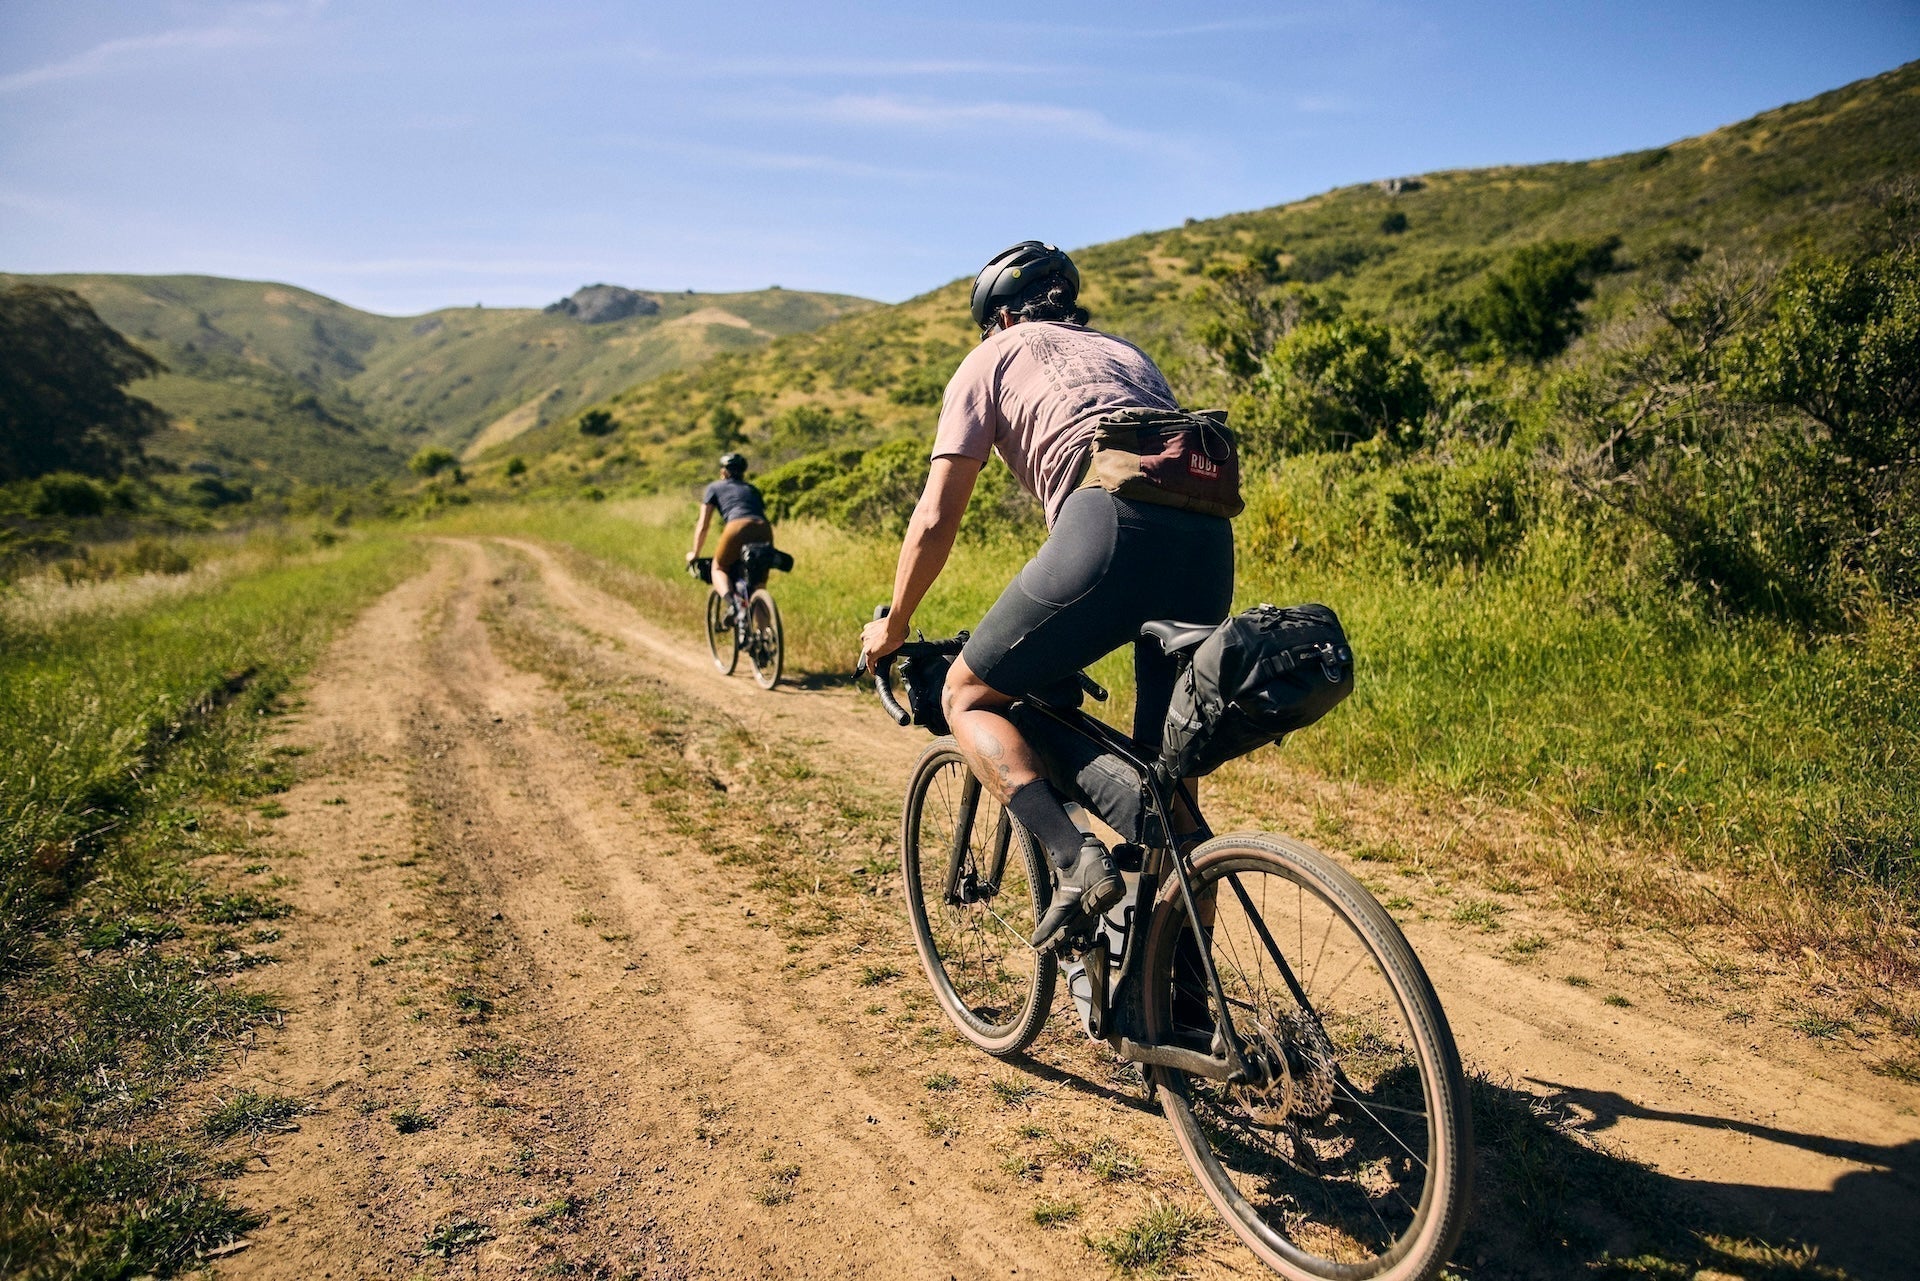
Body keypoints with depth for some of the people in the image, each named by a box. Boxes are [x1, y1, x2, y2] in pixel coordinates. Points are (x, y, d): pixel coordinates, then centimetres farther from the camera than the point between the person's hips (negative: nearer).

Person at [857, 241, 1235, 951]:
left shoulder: (993, 357, 21)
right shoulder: (1125, 350, 37)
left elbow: (934, 520, 14)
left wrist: (891, 626, 28)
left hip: (1111, 529, -6)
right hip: (1211, 542, 6)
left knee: (968, 697, 12)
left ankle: (1075, 862, -8)